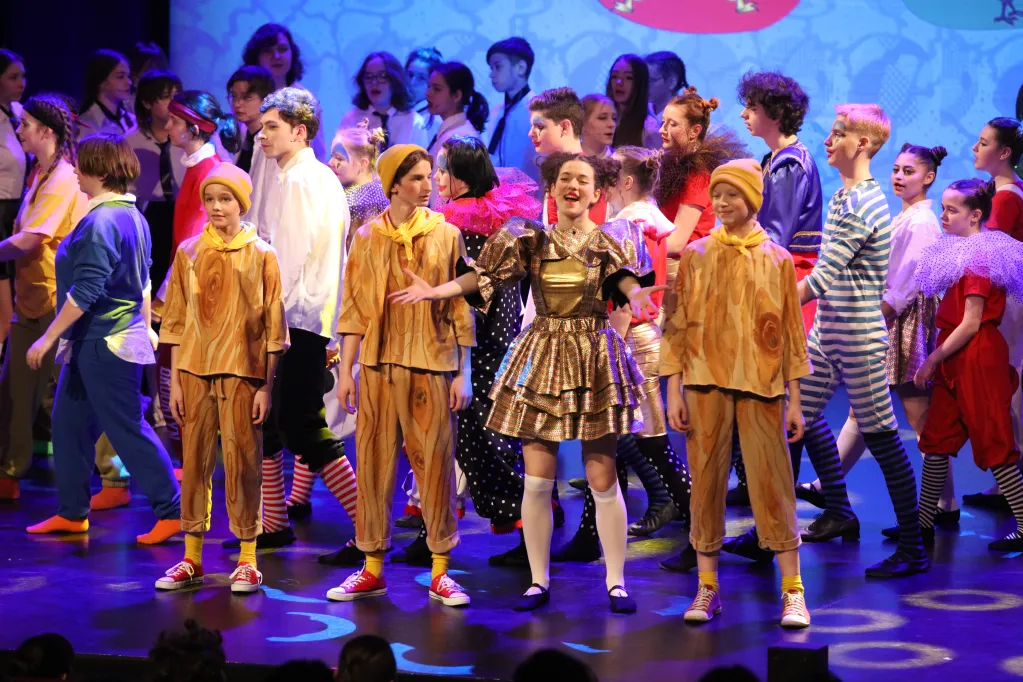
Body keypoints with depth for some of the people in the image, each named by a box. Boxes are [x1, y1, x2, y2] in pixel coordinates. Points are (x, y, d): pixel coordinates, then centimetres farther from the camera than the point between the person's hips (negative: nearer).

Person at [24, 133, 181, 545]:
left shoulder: (101, 222, -21)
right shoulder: (132, 217, 9)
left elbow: (85, 292, -23)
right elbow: (142, 280, 18)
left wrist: (48, 338, -19)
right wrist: (145, 326, 26)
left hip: (104, 344, -10)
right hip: (91, 344, 10)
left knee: (128, 429, -4)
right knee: (69, 423, 15)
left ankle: (172, 511, 1)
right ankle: (71, 513, 21)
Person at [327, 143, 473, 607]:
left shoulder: (446, 235, 4)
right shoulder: (368, 238, 6)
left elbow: (461, 308, 3)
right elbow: (354, 308, 6)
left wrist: (464, 373, -1)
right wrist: (346, 371, 1)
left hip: (432, 364, -1)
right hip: (379, 364, 1)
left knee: (434, 462, -2)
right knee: (374, 462, 3)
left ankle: (440, 572, 4)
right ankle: (372, 570, 11)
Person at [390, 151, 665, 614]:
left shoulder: (611, 242, 1)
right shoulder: (530, 241, 5)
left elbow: (626, 280, -16)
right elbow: (481, 277, -1)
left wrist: (637, 295, -37)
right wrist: (435, 292, -14)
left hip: (595, 362, -2)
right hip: (541, 359, 2)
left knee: (602, 480, 0)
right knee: (537, 480, -1)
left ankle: (616, 581, 9)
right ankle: (539, 581, 10)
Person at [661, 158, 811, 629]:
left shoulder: (777, 260, 7)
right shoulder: (696, 256, 8)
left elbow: (791, 332, 7)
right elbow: (677, 325, 7)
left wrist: (795, 399, 3)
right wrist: (673, 390, -1)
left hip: (760, 386, -1)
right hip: (705, 382, 1)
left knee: (772, 483, -3)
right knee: (706, 483, 2)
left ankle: (792, 591, 1)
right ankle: (707, 588, 10)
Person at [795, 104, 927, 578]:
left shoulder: (861, 205, -19)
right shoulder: (844, 196, 12)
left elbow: (823, 277, -22)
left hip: (858, 335, -10)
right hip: (828, 329, 10)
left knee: (880, 436, -6)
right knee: (804, 417, 16)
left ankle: (913, 550, -2)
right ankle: (839, 514, 31)